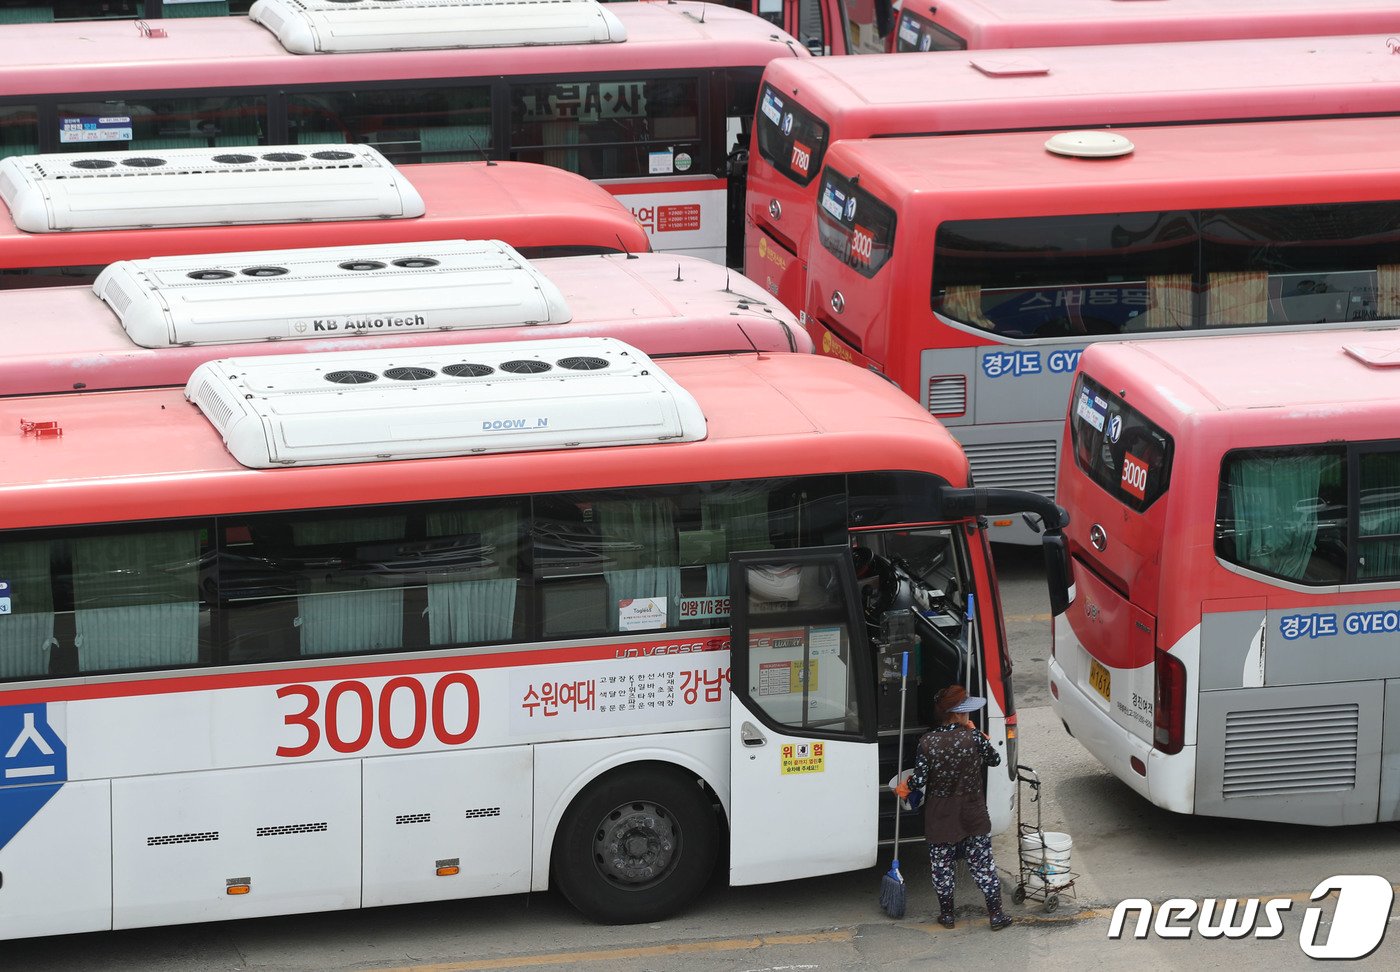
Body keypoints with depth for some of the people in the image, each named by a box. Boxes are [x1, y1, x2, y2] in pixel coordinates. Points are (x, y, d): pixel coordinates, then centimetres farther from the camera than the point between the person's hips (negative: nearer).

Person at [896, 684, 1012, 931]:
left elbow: (919, 779, -14)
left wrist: (904, 787, 7)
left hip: (940, 820, 0)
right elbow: (994, 759, 0)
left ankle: (946, 914, 25)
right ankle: (996, 915, 15)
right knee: (983, 864, 11)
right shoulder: (972, 738, -16)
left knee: (942, 866, 16)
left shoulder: (927, 743, -14)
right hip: (974, 818, 0)